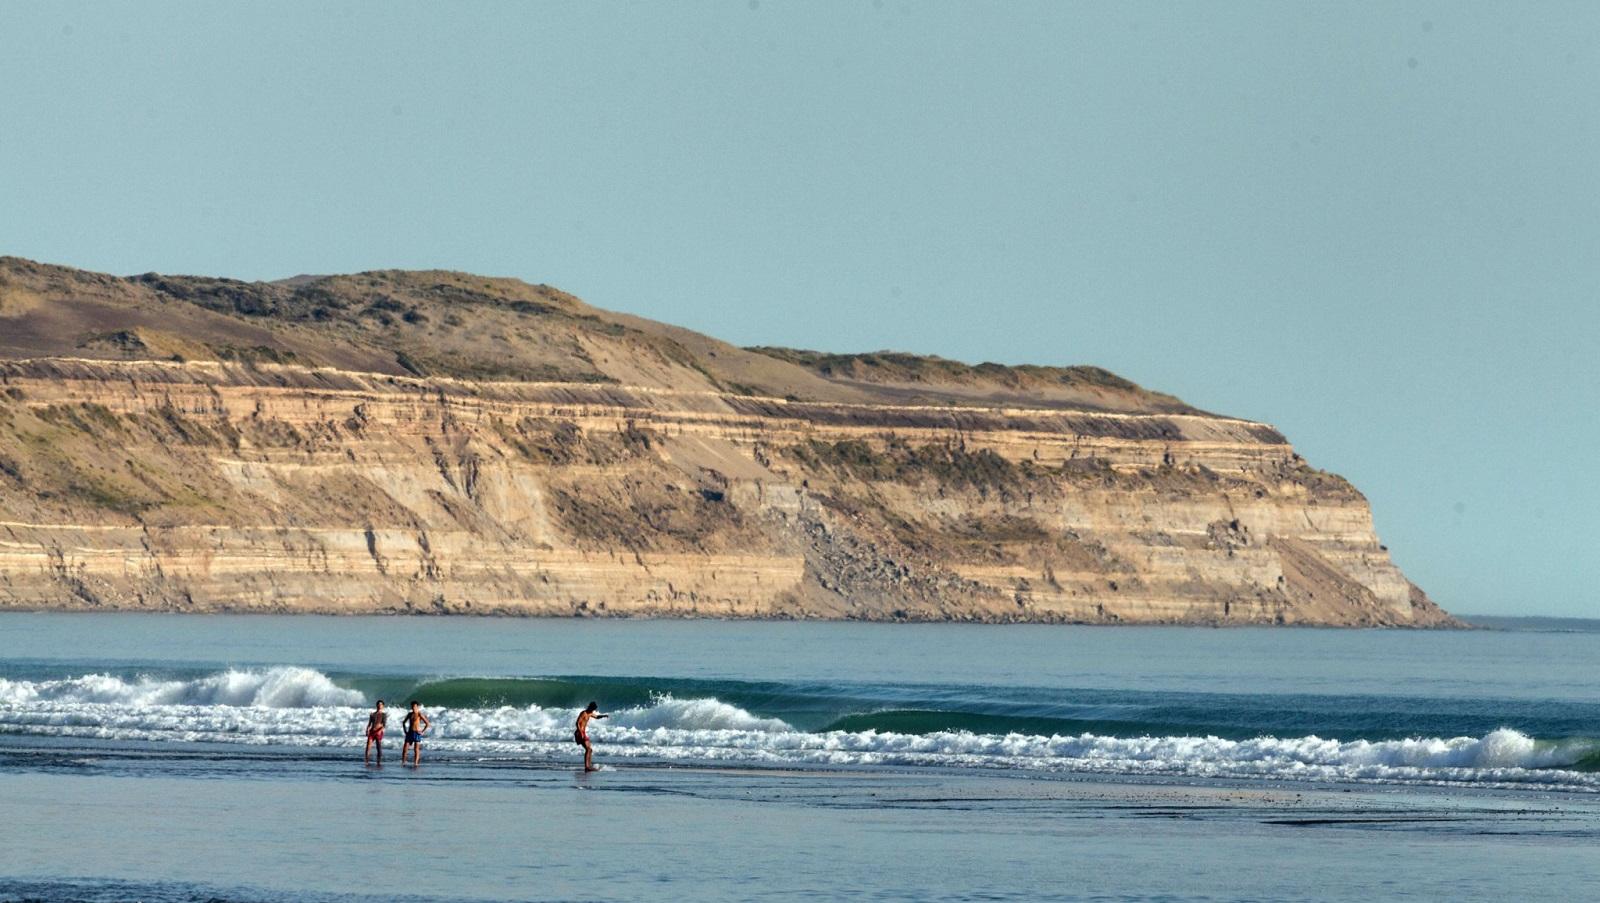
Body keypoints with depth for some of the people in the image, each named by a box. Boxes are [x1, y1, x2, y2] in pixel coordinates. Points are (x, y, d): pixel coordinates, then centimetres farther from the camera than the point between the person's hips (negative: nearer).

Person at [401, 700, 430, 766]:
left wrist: (422, 732, -11)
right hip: (409, 733, 5)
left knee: (416, 749, -4)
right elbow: (404, 722, 23)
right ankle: (403, 762, 4)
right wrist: (405, 731, 11)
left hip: (417, 733, -5)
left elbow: (427, 724, -9)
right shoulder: (410, 714, 10)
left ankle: (416, 763, -1)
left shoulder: (419, 715, -6)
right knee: (405, 748, -2)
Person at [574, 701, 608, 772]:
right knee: (588, 749, -19)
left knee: (590, 749, 15)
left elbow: (596, 716, 32)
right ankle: (587, 766, -26)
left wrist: (604, 716, 14)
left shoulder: (590, 714, 14)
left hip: (583, 733, 10)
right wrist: (581, 733, -27)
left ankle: (589, 766, 20)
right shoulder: (583, 713, -14)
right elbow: (577, 723, -21)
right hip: (580, 733, -10)